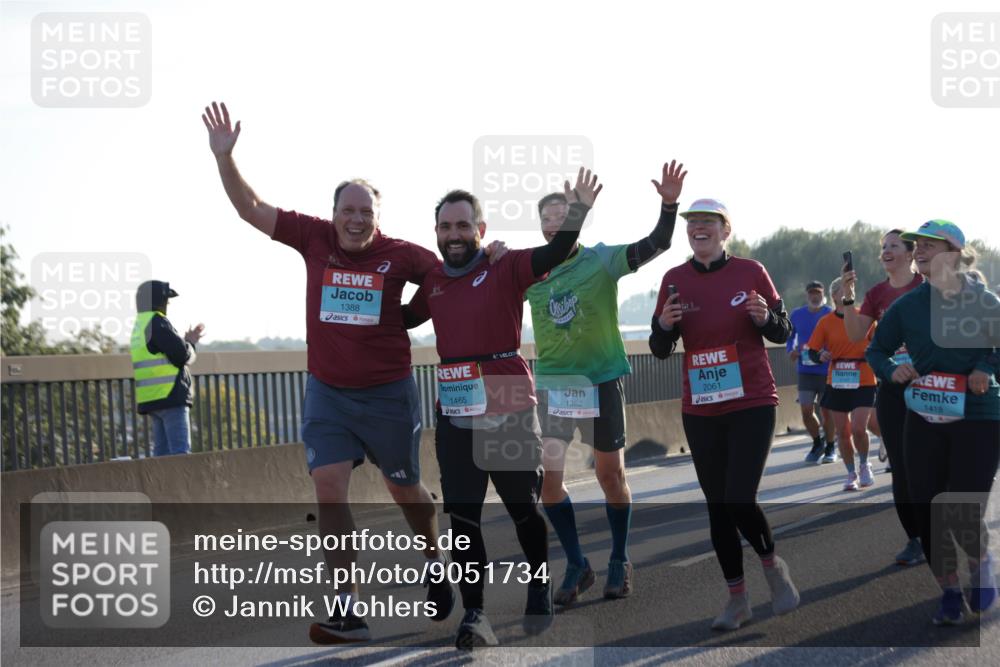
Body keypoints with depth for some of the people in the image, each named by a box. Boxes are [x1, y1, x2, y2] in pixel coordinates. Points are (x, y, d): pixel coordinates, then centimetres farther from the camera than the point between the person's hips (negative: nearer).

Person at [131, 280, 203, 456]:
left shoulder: (139, 326, 19)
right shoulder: (157, 323, -11)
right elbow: (182, 356, -14)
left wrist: (187, 342, 20)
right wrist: (190, 344, 7)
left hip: (152, 399, 10)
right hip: (170, 396, -10)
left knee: (162, 451, 8)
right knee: (180, 451, -12)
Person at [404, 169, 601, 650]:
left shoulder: (506, 268, -5)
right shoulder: (433, 281, 10)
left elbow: (554, 254, -21)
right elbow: (404, 318, 29)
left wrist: (578, 212, -35)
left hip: (510, 411, -4)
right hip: (455, 416, 4)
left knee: (523, 507, 10)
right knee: (462, 517, -1)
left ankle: (540, 590, 32)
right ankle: (474, 614, 3)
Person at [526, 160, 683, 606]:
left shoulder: (602, 260, -7)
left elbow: (655, 245, -16)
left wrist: (669, 204, -33)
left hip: (602, 379, -2)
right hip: (552, 382, 2)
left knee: (611, 474, 7)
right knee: (547, 475, -6)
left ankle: (620, 562, 25)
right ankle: (577, 566, 9)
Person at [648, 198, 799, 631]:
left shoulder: (750, 272, -3)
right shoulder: (674, 280, 4)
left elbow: (782, 333, 4)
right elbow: (661, 350, 8)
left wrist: (765, 317, -17)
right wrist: (664, 324, -14)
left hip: (752, 404, -3)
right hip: (700, 411, 3)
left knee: (740, 501, -14)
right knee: (717, 506, 8)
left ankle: (773, 566, 16)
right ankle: (737, 599, 21)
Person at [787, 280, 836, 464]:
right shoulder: (797, 315, 6)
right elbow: (790, 337, 20)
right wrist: (791, 351, 0)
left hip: (827, 371, -2)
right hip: (805, 371, 2)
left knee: (826, 411, 4)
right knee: (806, 411, -4)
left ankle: (830, 448, 21)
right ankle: (817, 443, 19)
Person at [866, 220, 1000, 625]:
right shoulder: (906, 306, 1)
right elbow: (877, 350, 12)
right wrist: (892, 370, -8)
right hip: (923, 422, 3)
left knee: (964, 519, -10)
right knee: (926, 515, 2)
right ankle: (950, 594, 21)